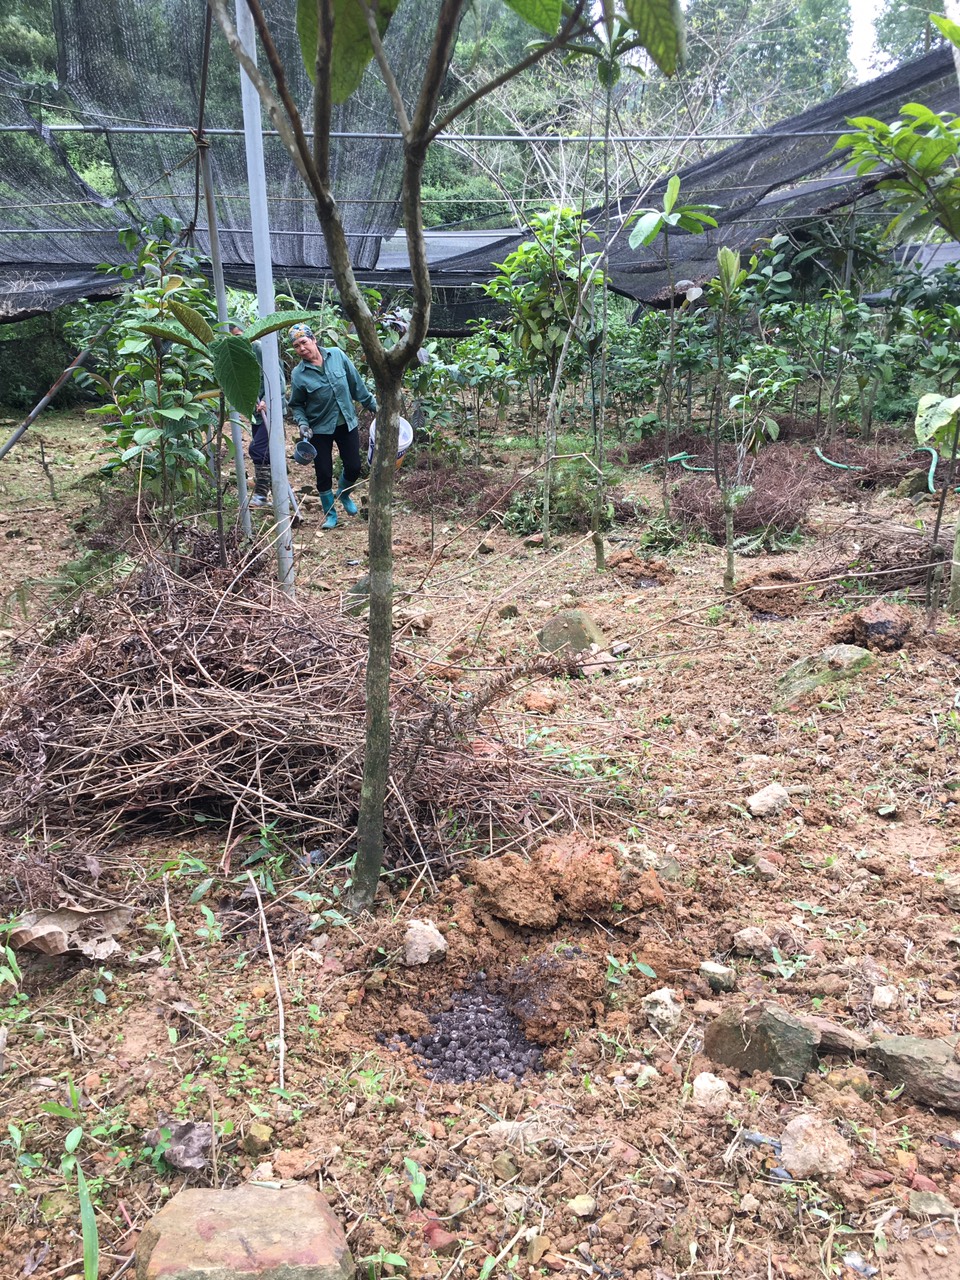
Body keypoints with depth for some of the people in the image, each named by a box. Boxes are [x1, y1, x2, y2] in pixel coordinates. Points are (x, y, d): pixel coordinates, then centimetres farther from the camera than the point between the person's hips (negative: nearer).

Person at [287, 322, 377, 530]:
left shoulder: (337, 355, -7)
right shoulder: (298, 374, -11)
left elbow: (356, 384, 2)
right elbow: (296, 404, 1)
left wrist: (373, 405, 8)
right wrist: (302, 423, -16)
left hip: (347, 423, 2)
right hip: (320, 429, -2)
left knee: (353, 468, 5)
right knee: (324, 473, 1)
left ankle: (344, 495, 39)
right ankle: (329, 513, 24)